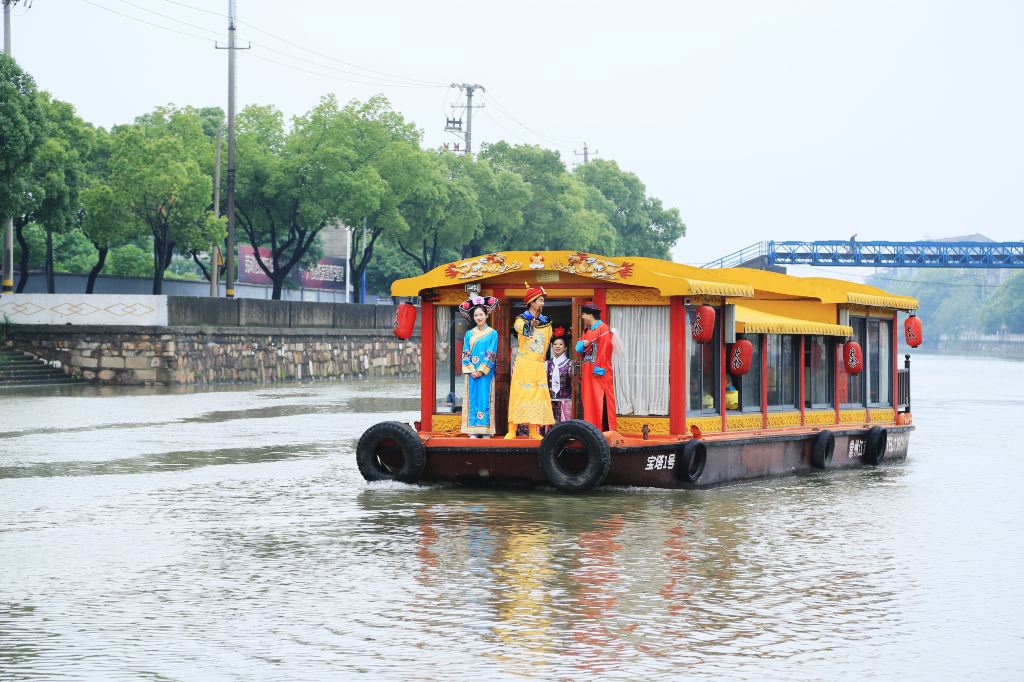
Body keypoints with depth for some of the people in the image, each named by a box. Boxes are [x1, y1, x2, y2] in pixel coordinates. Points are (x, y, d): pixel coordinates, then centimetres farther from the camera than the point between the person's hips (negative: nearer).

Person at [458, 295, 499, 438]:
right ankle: (473, 430, 1)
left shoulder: (492, 333, 2)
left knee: (485, 398, -4)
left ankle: (485, 430, -3)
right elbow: (466, 354, 6)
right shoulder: (469, 334, 11)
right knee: (473, 399, 0)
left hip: (486, 373, -3)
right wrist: (471, 370, -7)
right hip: (471, 372, 3)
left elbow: (491, 354, -5)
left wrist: (481, 371, -12)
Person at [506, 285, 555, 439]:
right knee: (519, 395, -7)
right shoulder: (521, 319, -2)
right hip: (523, 363, -4)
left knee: (537, 396, 0)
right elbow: (519, 327, -28)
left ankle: (534, 431, 1)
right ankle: (512, 431, -6)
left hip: (539, 365, 4)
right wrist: (530, 325, -48)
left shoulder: (546, 323, 14)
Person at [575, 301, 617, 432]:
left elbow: (604, 351, -15)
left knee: (601, 401, -10)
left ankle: (607, 429, -10)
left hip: (599, 373, -9)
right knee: (589, 401, 9)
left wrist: (599, 369, -20)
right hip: (588, 373, 9)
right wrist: (582, 344, -10)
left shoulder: (603, 329, -9)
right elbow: (579, 347, 13)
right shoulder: (587, 330, 18)